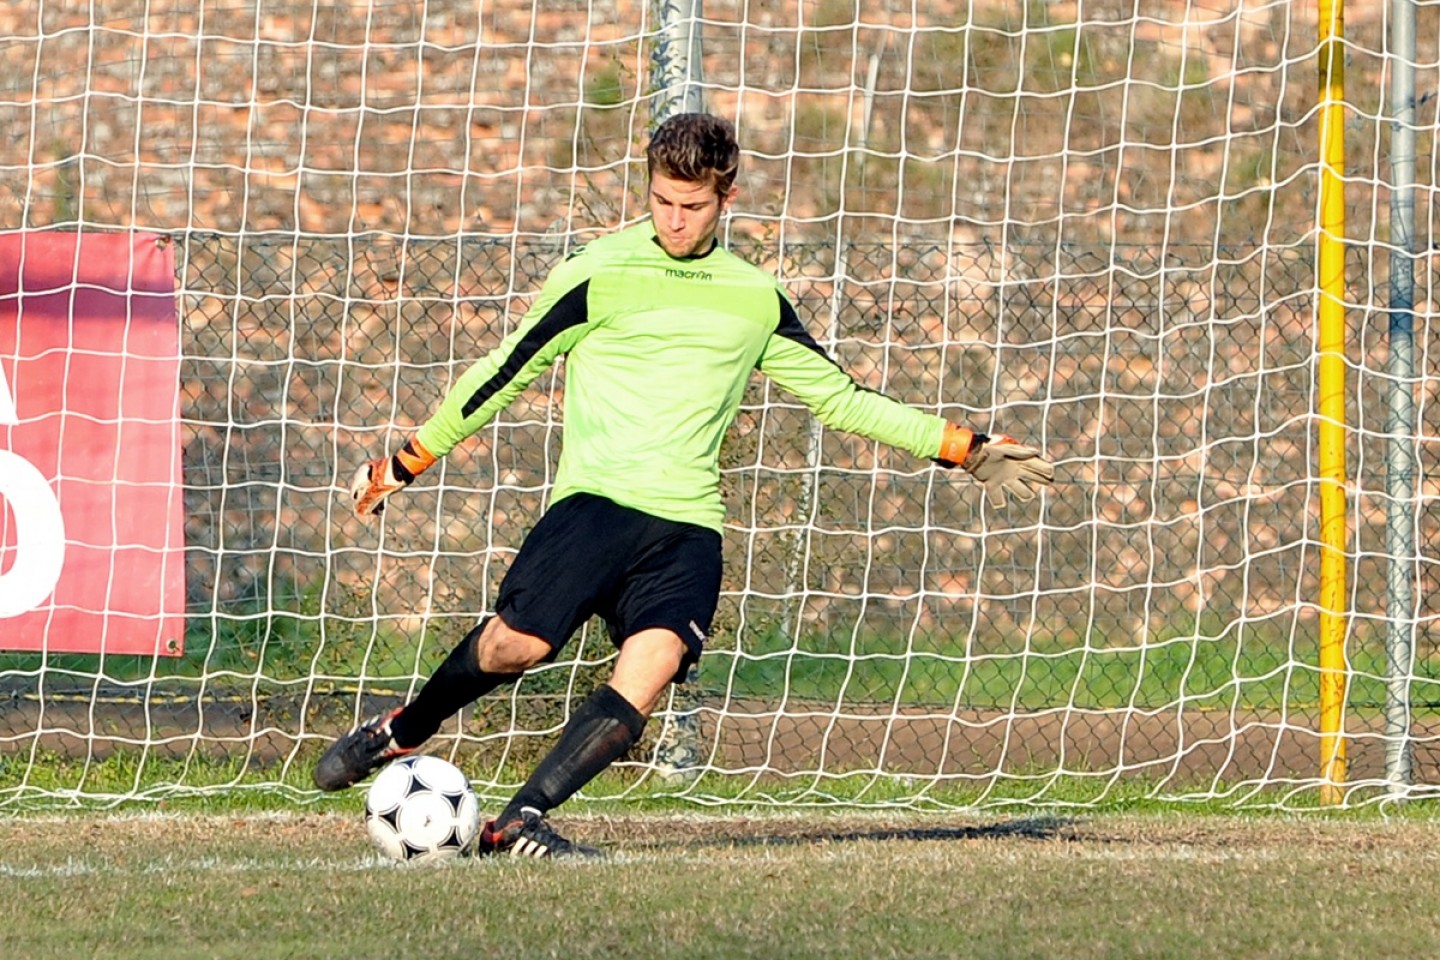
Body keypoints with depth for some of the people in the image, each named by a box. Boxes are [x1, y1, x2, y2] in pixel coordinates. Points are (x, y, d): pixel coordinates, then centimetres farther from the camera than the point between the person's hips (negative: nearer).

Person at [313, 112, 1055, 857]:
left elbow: (840, 398, 24)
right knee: (516, 643, -24)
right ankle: (401, 732, 6)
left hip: (688, 521, 3)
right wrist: (405, 463, 9)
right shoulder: (598, 275, 4)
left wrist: (966, 452, 20)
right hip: (597, 496, -3)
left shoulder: (756, 300, 16)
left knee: (653, 663, -24)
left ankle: (520, 822, -21)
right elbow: (506, 370, 8)